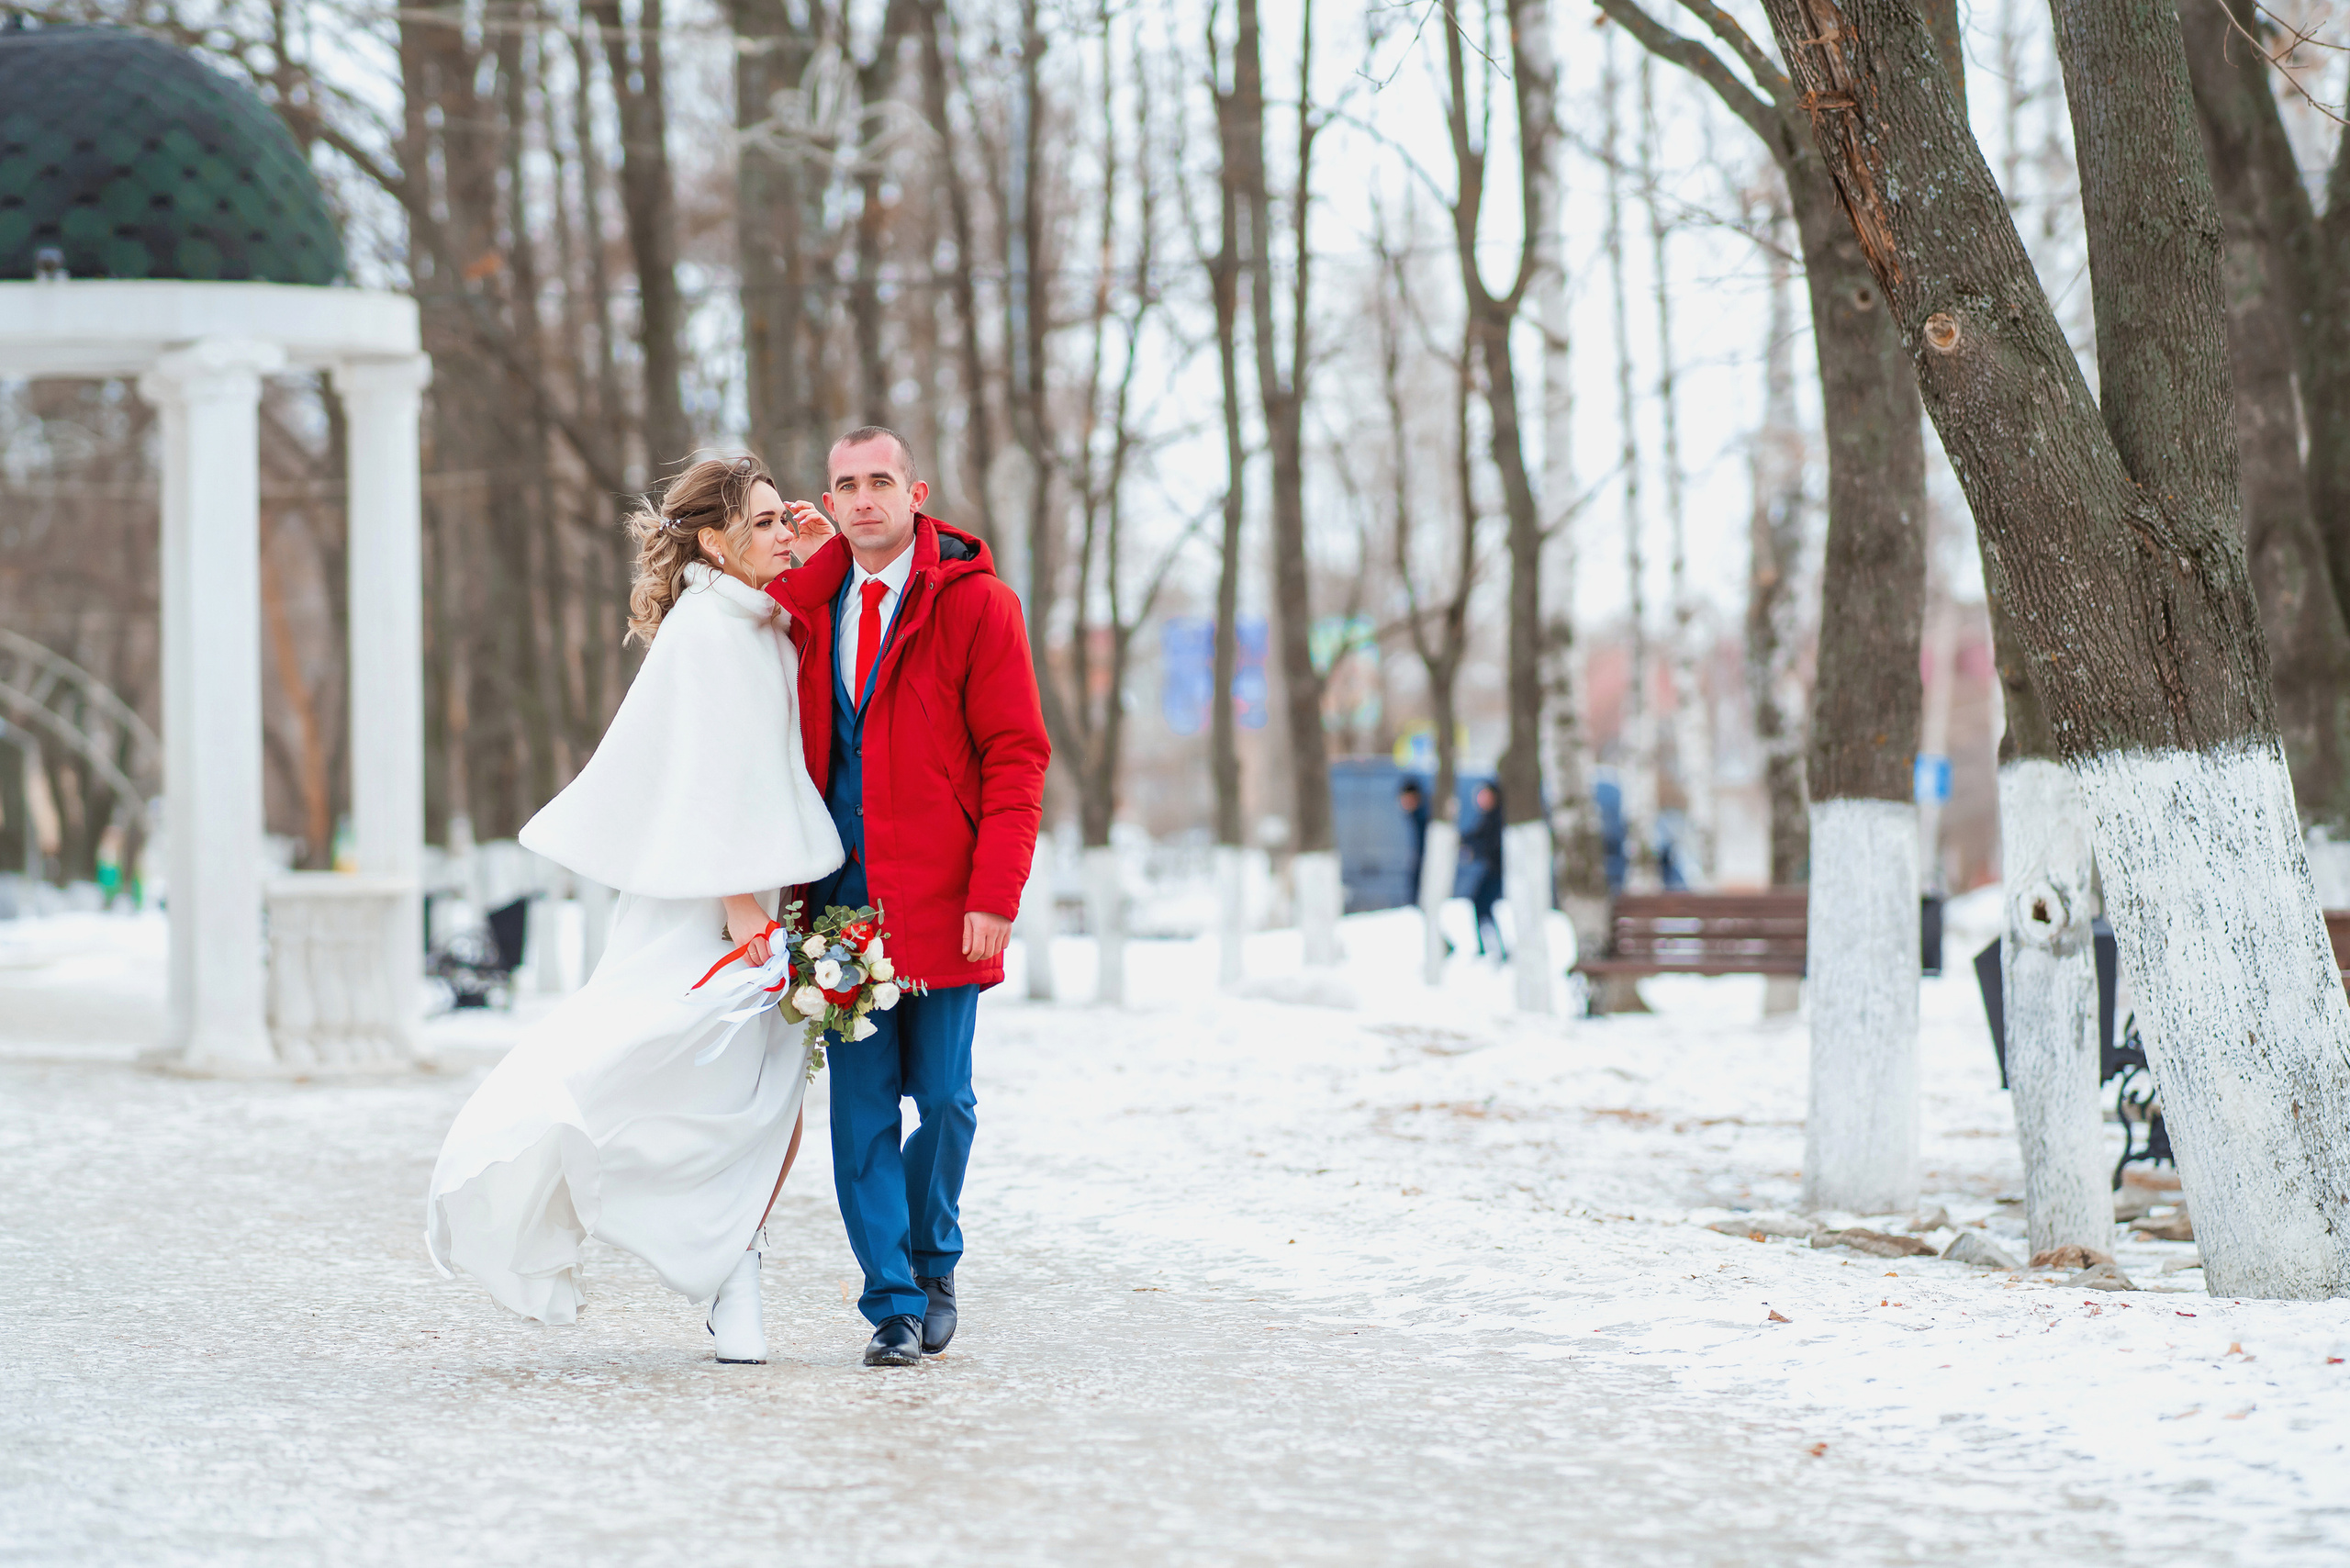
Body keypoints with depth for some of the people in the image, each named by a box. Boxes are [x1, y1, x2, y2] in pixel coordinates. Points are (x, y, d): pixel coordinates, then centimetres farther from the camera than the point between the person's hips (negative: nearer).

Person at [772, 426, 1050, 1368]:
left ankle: (933, 1264, 26)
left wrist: (995, 896, -12)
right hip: (843, 899, 3)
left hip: (942, 903, -3)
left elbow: (1017, 756, -5)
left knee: (942, 1097, 3)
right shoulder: (805, 607, 9)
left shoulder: (975, 604, -2)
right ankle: (893, 1306, 5)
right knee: (861, 1107, 0)